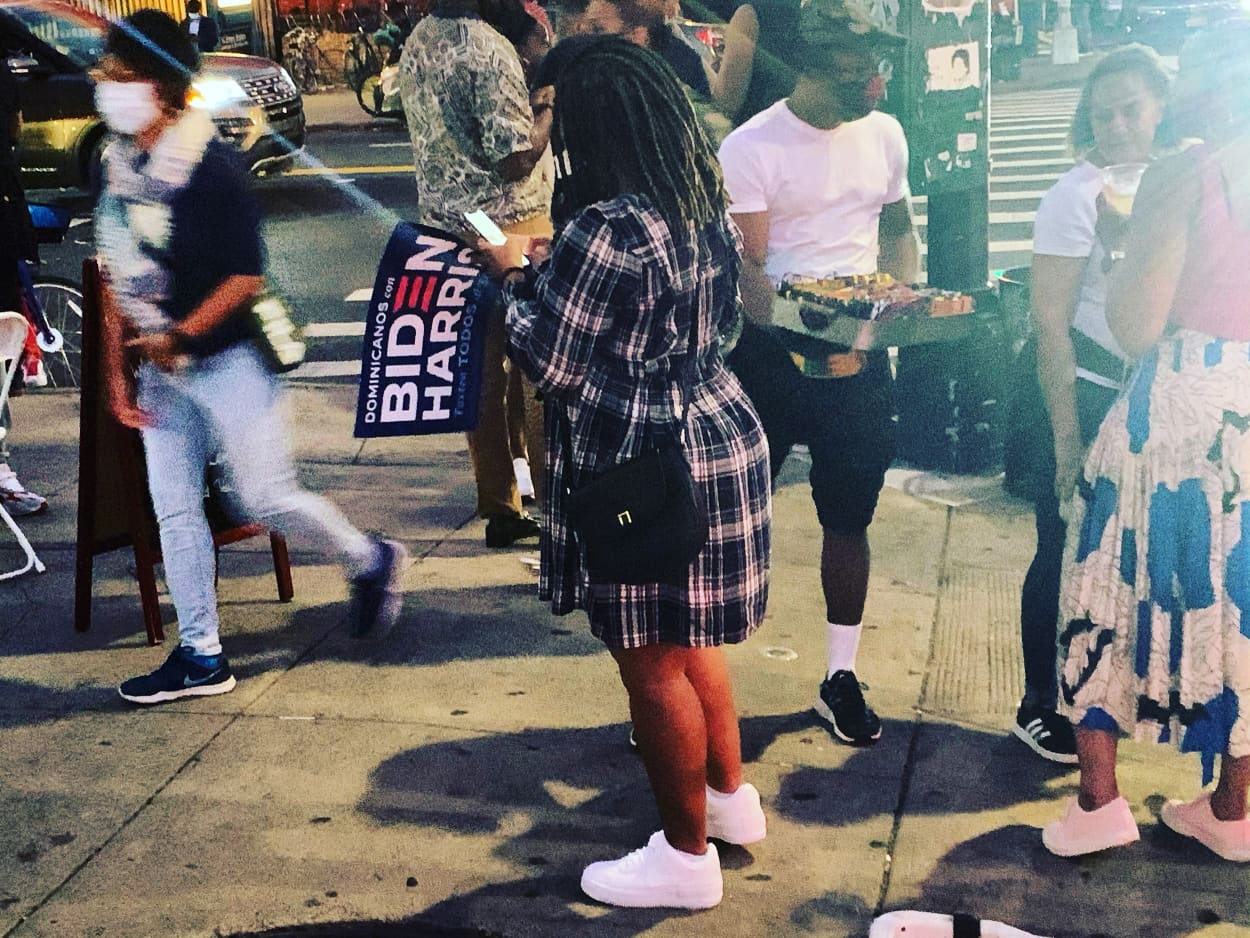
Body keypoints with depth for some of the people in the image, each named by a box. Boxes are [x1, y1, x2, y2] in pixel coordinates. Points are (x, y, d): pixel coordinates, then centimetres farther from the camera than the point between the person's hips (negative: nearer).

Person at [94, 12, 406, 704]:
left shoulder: (209, 167, -18)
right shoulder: (115, 164, 4)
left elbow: (246, 277, -18)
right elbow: (115, 276, 9)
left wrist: (179, 338, -22)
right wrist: (117, 374, 8)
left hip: (226, 360, -7)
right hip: (159, 367, 8)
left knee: (266, 498, -2)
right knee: (173, 510, 8)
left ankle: (371, 562, 25)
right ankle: (200, 657, 18)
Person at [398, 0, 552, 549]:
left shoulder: (416, 44, 8)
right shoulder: (489, 51, -18)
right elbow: (517, 159, -21)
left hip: (442, 223, 8)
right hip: (507, 229, -8)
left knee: (480, 373, 14)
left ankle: (498, 507, 24)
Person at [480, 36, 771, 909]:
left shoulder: (606, 230, -23)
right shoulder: (703, 206, 5)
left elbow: (549, 360, -16)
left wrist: (516, 274, 1)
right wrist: (555, 270, 18)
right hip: (716, 436, 9)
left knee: (655, 661, 5)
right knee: (689, 640, 24)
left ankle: (686, 858, 19)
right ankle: (731, 795, 40)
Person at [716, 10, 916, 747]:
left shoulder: (883, 135, 5)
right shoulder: (752, 148, -11)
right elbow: (748, 270, -16)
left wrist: (903, 296, -3)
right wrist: (805, 347, -31)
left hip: (861, 353, 4)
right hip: (771, 352, -4)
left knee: (849, 518, 11)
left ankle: (841, 679, 24)